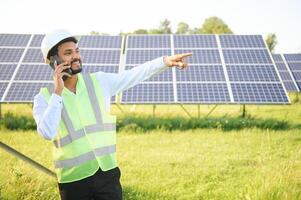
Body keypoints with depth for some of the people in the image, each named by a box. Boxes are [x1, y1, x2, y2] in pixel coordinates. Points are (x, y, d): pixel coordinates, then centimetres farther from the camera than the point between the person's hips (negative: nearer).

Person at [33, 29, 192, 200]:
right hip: (74, 181, -2)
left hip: (107, 174, 2)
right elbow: (47, 133, -21)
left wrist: (165, 61, -23)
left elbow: (135, 75, -8)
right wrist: (57, 93, -20)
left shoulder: (99, 82, 2)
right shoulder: (44, 98, -5)